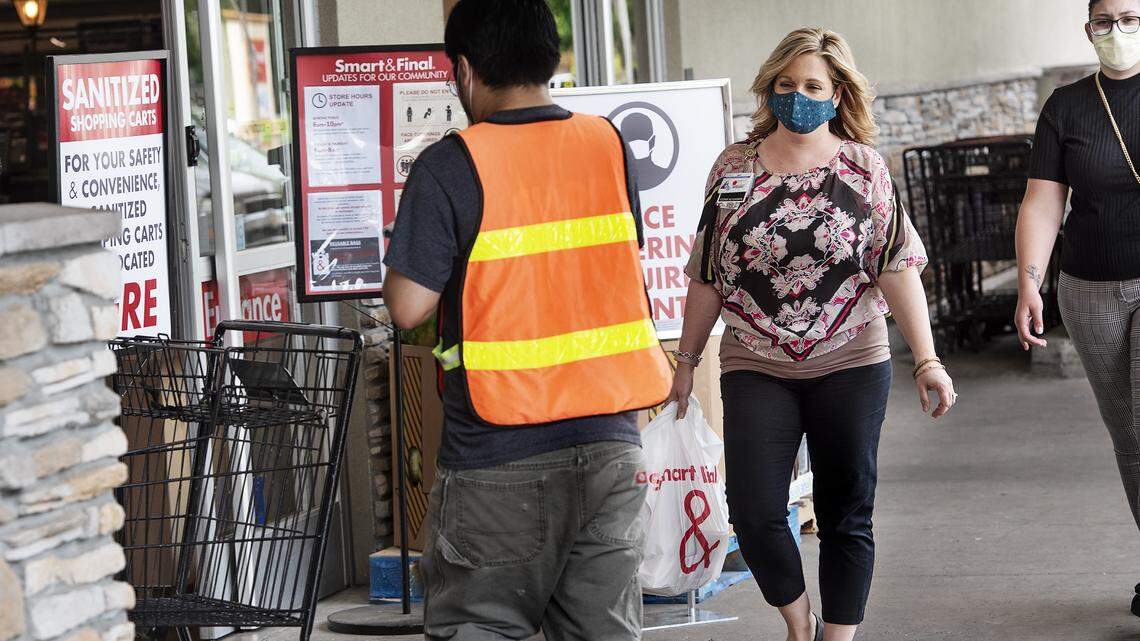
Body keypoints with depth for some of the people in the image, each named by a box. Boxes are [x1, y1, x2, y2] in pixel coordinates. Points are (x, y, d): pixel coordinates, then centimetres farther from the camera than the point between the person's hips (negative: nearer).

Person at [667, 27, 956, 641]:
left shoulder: (864, 168, 1)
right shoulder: (733, 167, 4)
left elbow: (898, 268, -3)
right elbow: (706, 276, 10)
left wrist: (926, 360, -10)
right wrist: (686, 360, 11)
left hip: (850, 366, 0)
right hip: (755, 369, 1)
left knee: (847, 515, 5)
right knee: (754, 512, -10)